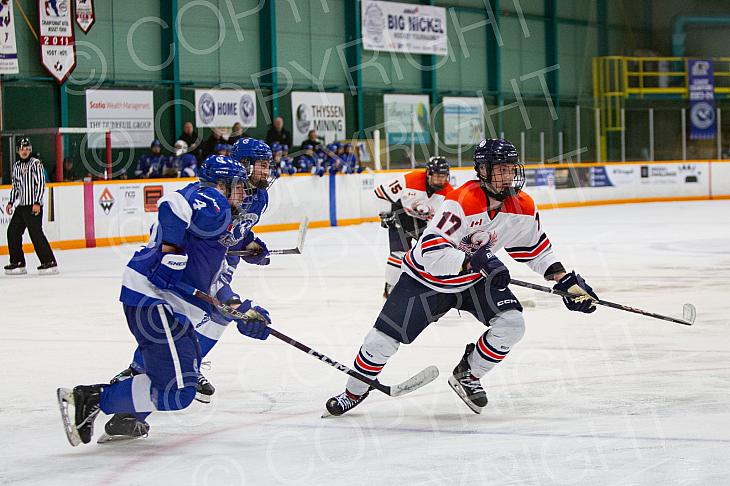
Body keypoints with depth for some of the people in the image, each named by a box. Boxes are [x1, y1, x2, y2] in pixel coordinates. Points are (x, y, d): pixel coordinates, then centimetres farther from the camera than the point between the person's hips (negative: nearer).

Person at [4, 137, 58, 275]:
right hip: (21, 206, 8)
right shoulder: (16, 166, 15)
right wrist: (11, 202, 14)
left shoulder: (36, 163, -8)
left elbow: (41, 184, -13)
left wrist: (37, 203, -19)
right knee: (13, 232, 6)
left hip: (34, 206, -8)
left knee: (36, 233, -13)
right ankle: (17, 263, 14)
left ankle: (49, 263, -11)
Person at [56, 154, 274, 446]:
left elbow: (216, 282, 24)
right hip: (154, 298, -11)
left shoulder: (223, 222, 26)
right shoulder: (210, 201, -5)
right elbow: (172, 205, -27)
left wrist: (242, 311, 12)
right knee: (176, 393, -14)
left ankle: (126, 420, 31)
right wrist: (171, 250, -23)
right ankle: (89, 400, -11)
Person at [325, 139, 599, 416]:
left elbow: (536, 249, 4)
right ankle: (354, 392, 23)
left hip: (475, 280, 5)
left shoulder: (523, 207, -13)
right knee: (384, 339, -4)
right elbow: (431, 252, -39)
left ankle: (467, 376, 7)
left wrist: (566, 281, -4)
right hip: (428, 277, -5)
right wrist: (476, 261, -47)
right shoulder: (461, 202, -33)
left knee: (512, 324, -17)